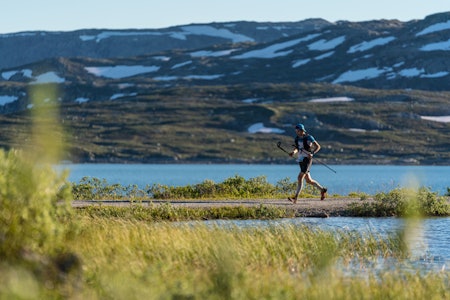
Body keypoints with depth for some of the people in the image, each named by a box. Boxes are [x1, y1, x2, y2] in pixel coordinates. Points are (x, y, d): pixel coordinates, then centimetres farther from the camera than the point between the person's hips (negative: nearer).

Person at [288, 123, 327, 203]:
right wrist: (293, 152, -12)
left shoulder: (309, 137, -10)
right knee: (308, 180, 14)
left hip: (307, 160, -8)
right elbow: (296, 149, 12)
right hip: (300, 160, 8)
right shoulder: (297, 138, 9)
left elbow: (318, 147, -7)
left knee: (300, 178, -16)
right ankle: (322, 189, 32)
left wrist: (312, 154, -23)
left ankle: (295, 198, -19)